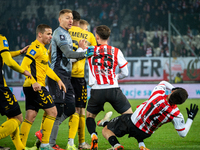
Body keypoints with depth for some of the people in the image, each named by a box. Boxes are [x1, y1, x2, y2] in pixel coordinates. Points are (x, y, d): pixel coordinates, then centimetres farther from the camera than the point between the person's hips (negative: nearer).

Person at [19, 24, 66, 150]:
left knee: (30, 117, 8)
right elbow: (24, 65, -20)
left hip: (33, 87, 10)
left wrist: (58, 80, 23)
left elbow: (46, 68, 30)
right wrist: (33, 82, -28)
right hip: (36, 87, -10)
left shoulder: (43, 49, 20)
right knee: (52, 111, -5)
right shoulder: (36, 47, -12)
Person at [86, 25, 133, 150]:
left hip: (97, 91, 0)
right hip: (113, 90, 0)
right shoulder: (116, 51, 4)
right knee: (129, 115, 9)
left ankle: (94, 136, -9)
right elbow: (125, 73, 7)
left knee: (90, 116, 20)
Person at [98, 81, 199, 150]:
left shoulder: (158, 94, -24)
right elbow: (183, 133, -11)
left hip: (130, 121, -3)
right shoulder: (176, 115, -25)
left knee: (106, 130, 11)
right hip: (144, 134, 3)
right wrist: (190, 118, -2)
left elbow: (163, 83, 1)